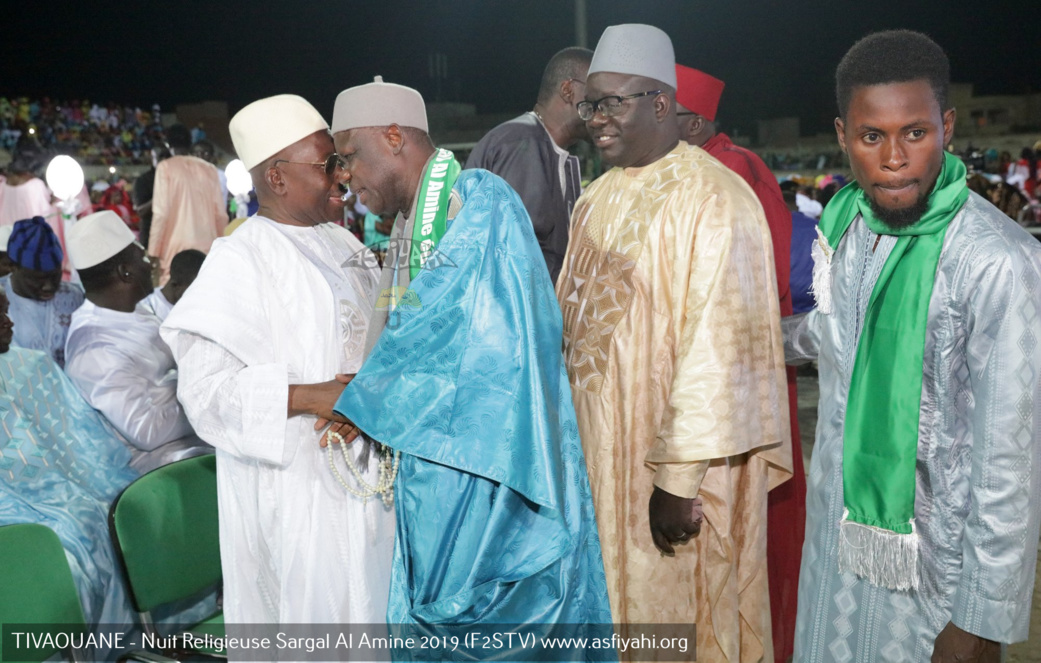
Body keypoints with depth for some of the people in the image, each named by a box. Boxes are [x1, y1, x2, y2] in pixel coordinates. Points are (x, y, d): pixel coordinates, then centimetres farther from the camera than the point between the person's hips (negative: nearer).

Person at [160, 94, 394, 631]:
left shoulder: (341, 244, 11)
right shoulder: (239, 259, -13)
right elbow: (205, 386, -19)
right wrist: (310, 397, -26)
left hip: (364, 470, 7)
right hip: (294, 482, -7)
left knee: (368, 600, 15)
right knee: (312, 609, 2)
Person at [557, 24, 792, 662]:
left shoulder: (713, 197, -15)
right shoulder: (597, 199, 11)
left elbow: (717, 345, -20)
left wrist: (679, 477, -21)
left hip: (673, 464, -7)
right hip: (597, 452, 7)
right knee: (608, 608, 18)